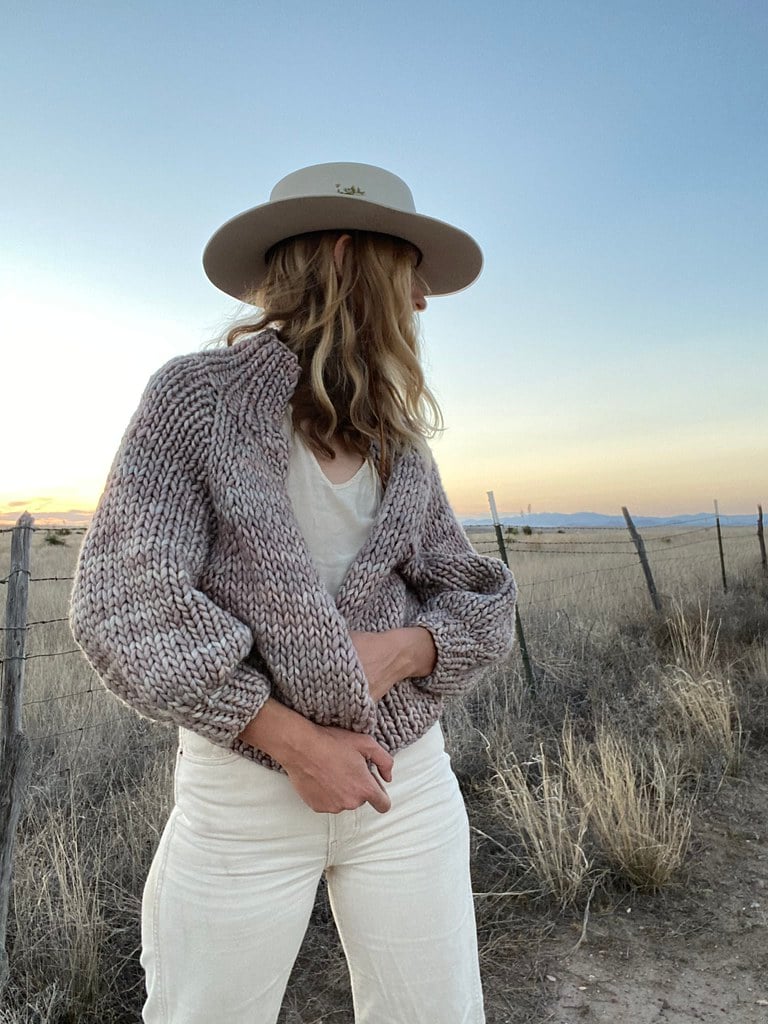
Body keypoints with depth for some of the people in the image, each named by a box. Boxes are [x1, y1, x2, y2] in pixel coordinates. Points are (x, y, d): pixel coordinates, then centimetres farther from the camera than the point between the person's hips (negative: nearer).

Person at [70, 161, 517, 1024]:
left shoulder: (400, 441, 5)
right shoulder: (197, 395, -8)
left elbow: (479, 603, 7)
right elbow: (124, 603, -15)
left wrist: (399, 651, -14)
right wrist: (295, 741, -15)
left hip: (411, 781, 4)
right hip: (242, 789, -3)